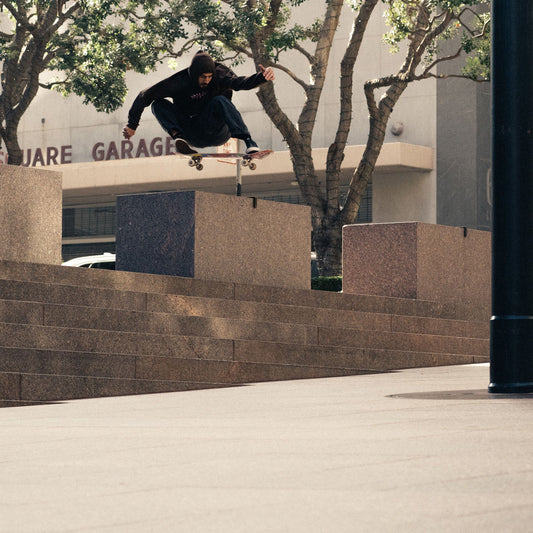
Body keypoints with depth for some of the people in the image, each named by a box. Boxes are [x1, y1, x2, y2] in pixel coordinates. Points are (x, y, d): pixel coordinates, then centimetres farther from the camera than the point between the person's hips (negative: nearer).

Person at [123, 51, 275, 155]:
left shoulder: (219, 74, -13)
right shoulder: (180, 82, -13)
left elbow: (239, 82, -32)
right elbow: (144, 96, -7)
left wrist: (261, 77, -51)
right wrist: (132, 125, -7)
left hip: (217, 133, -2)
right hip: (194, 138, 2)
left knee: (219, 101, -32)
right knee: (158, 104, -13)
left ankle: (248, 142, -42)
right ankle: (178, 137, -35)